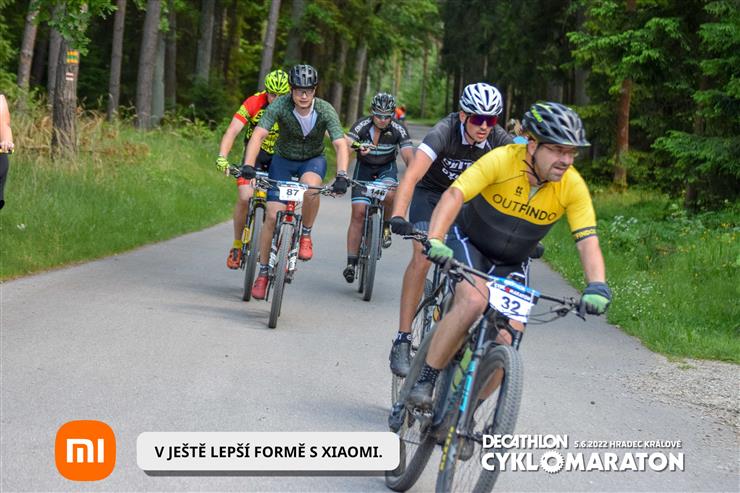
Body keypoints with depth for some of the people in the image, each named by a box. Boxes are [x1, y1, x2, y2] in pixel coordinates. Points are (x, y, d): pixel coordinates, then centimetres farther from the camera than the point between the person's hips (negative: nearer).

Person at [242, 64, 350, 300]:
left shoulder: (325, 111, -24)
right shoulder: (280, 105, -25)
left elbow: (340, 144, -31)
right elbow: (258, 135, -34)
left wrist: (342, 175, -47)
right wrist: (248, 166, -48)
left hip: (313, 160, 0)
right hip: (283, 159, 0)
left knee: (310, 187, -36)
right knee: (273, 216, -10)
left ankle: (305, 235, -10)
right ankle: (263, 272, 6)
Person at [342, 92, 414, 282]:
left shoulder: (398, 130, -20)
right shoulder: (361, 126, -20)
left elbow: (409, 157, -27)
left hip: (387, 168, 0)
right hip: (364, 168, 0)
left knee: (388, 195, -33)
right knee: (358, 212, -11)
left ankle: (386, 225, -2)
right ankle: (351, 262, -6)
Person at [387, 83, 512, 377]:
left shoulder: (500, 141, -21)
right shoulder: (444, 132, -31)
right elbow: (411, 177, -41)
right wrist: (397, 217, -56)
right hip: (431, 193, -4)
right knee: (422, 258, -25)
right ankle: (402, 341, -21)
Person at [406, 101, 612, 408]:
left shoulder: (573, 187, -19)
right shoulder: (501, 160, -28)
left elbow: (587, 241, -23)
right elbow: (454, 195, -37)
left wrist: (597, 286, -41)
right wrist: (434, 241, -53)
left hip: (511, 265, 4)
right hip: (469, 242, -3)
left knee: (508, 343, -11)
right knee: (474, 300, -33)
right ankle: (425, 380, -19)